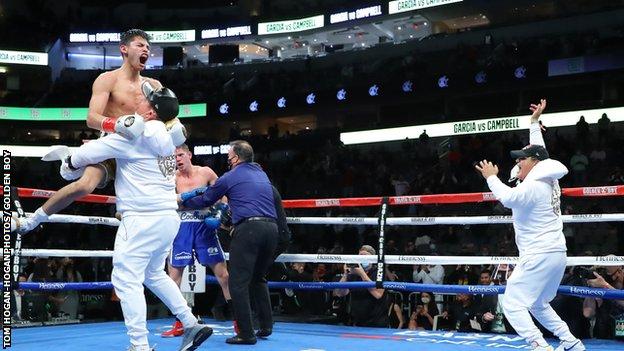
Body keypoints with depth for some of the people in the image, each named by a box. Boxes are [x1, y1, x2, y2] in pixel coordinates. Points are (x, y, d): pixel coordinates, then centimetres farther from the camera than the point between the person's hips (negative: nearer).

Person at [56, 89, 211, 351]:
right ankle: (192, 325, 21)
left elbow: (91, 152, -6)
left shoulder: (137, 134, -11)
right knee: (154, 274, 23)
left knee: (126, 279, -4)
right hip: (168, 216, 9)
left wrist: (69, 163, 13)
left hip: (142, 218, -9)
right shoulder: (167, 138, 13)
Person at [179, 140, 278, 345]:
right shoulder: (262, 174, 25)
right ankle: (266, 326, 16)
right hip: (271, 228, 7)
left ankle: (246, 333, -5)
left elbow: (205, 200, 17)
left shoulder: (230, 177, 7)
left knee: (238, 283, -3)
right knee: (258, 278, 21)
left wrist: (183, 200, 34)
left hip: (248, 228, -7)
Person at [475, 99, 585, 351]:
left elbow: (508, 198, -29)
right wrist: (535, 122, 33)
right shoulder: (548, 178, 10)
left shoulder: (533, 186, -15)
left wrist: (491, 177, -14)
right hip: (557, 255, 10)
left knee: (512, 304, -9)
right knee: (538, 305, 23)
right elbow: (539, 151, 25)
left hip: (538, 256, -10)